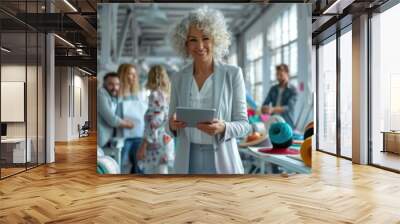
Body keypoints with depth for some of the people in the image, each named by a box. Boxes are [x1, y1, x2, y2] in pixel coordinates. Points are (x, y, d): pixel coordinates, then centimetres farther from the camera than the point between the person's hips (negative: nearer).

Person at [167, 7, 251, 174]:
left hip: (222, 162, -2)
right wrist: (172, 125, -12)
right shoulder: (178, 79, 5)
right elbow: (172, 125, 11)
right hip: (188, 162, 2)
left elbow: (243, 124, -2)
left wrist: (223, 128, -22)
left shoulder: (233, 74, -3)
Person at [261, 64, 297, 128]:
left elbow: (289, 107, -15)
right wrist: (264, 109, -16)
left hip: (287, 123, -3)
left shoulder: (292, 90, -3)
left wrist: (273, 109, -29)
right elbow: (265, 103, 8)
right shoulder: (273, 89, 12)